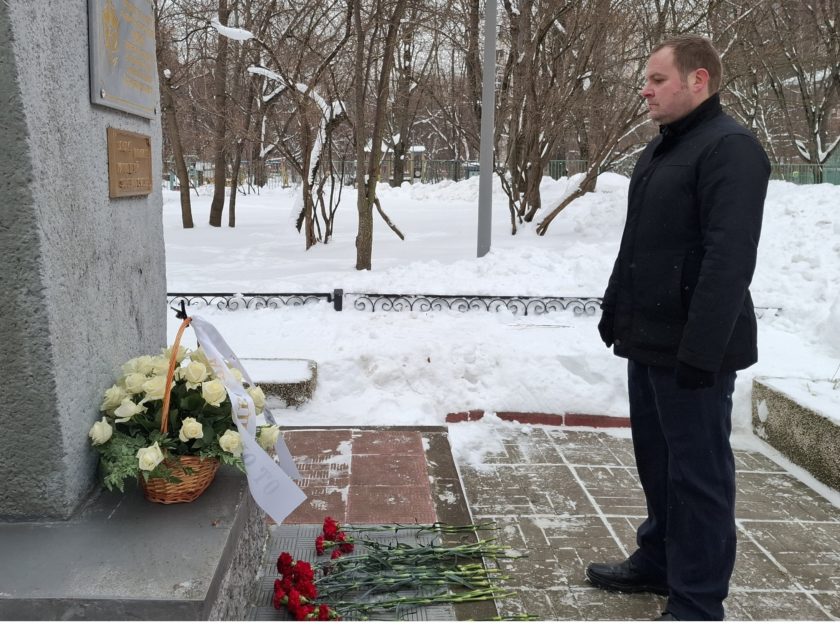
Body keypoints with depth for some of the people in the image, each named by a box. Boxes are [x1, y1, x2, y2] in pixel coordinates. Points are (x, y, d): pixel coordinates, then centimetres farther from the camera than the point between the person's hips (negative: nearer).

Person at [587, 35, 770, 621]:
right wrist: (615, 312, 21)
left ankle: (697, 604, 14)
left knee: (698, 473, 1)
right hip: (649, 341, 9)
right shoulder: (661, 148, 16)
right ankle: (658, 561, 36)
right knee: (656, 458, 19)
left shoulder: (730, 148, -14)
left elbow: (729, 259, -23)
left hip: (690, 349, -9)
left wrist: (702, 349, -26)